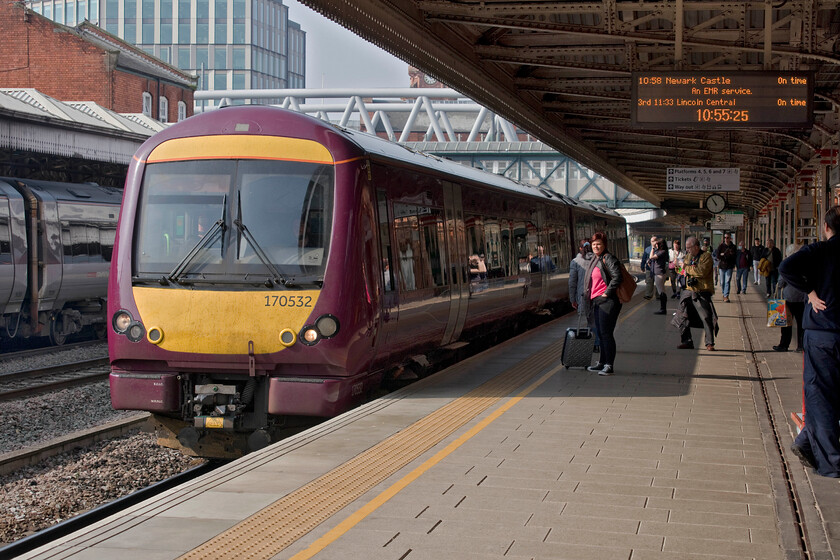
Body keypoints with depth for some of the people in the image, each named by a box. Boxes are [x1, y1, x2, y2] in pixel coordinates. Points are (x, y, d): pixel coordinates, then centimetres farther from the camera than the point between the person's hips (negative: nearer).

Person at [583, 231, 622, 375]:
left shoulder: (608, 258, -11)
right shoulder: (595, 259, 19)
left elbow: (617, 277, -21)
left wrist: (607, 293, -17)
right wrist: (588, 294, 20)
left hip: (607, 301, -10)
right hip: (597, 301, 10)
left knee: (606, 333, -8)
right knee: (600, 333, 15)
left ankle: (609, 365, -5)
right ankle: (602, 363, 24)